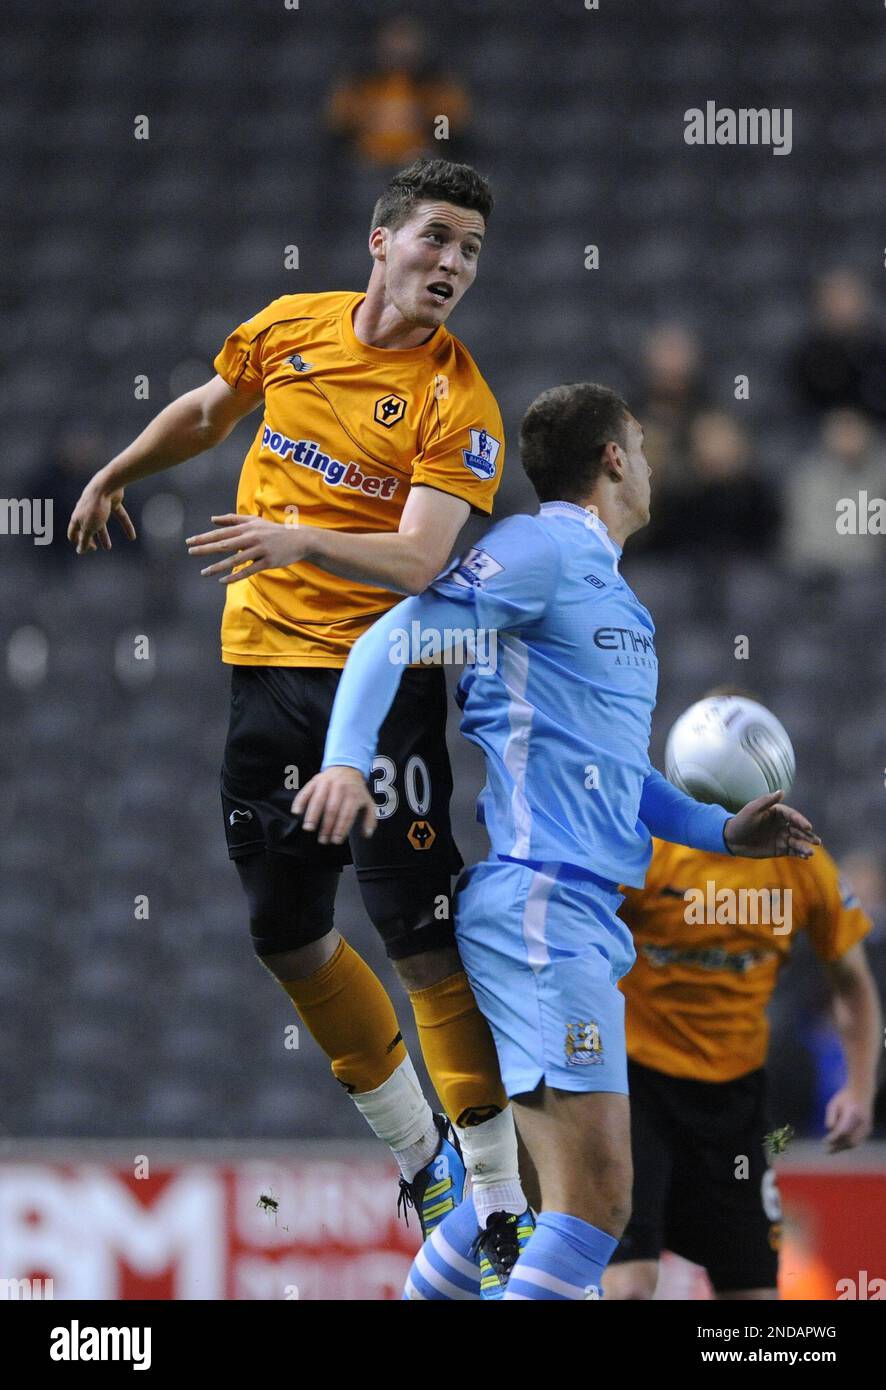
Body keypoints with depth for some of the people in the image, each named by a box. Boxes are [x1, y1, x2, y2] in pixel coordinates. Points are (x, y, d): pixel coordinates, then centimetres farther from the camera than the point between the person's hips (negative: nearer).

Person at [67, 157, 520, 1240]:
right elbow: (207, 411, 25)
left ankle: (497, 1183, -5)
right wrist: (114, 477, 33)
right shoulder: (290, 328, 4)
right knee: (286, 933, 11)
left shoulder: (460, 405, -11)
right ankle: (417, 1153, 27)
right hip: (265, 662, 5)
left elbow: (418, 562, -22)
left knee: (422, 935, -11)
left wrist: (298, 540, -36)